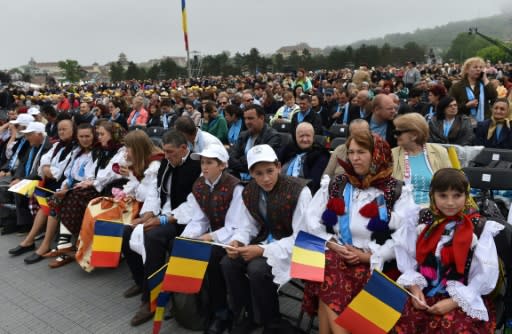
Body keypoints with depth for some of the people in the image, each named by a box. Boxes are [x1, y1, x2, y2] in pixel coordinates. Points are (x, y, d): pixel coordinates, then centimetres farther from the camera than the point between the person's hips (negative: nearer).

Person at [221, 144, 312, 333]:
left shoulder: (299, 191, -21)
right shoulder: (249, 192, -1)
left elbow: (301, 237, -20)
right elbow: (249, 224, 10)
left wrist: (263, 250, -28)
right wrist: (237, 241, -14)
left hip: (292, 247, -6)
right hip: (265, 240, 6)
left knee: (257, 269, -29)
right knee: (228, 263, -15)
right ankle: (249, 315, 9)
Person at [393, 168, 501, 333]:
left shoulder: (479, 228, -3)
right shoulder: (421, 221, 4)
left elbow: (485, 275, -4)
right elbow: (407, 259, 8)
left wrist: (454, 301, -10)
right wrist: (414, 288, -7)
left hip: (463, 298, -2)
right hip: (424, 293, 2)